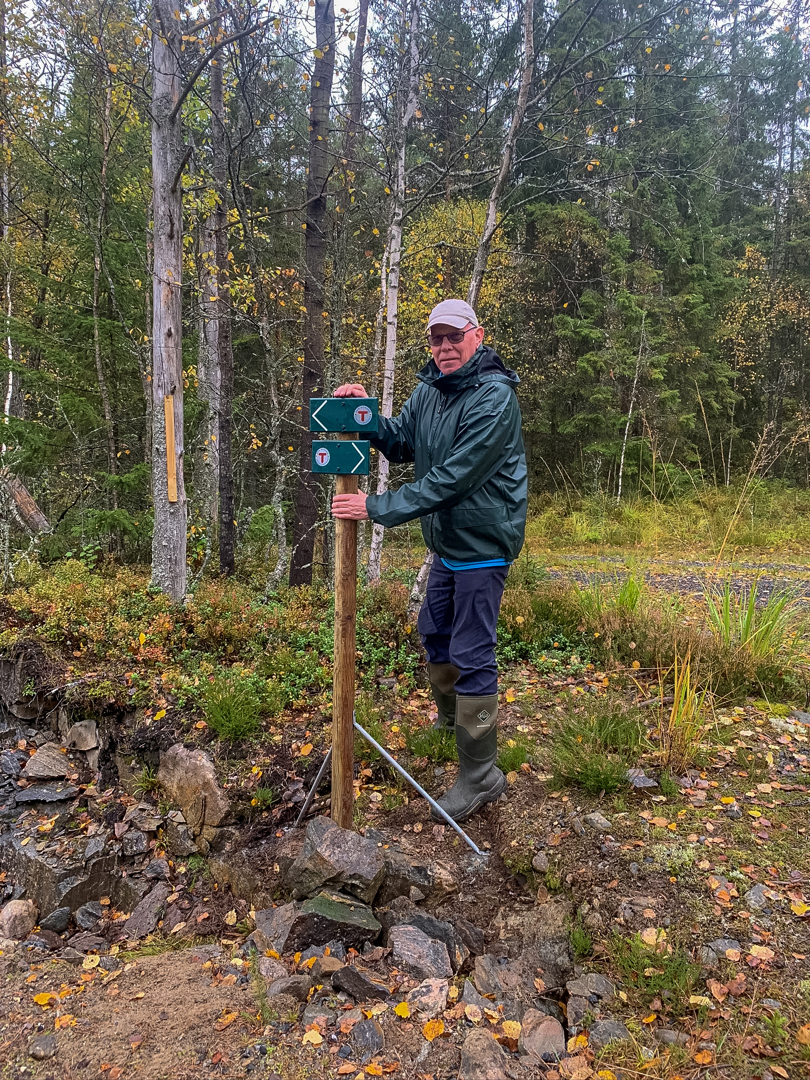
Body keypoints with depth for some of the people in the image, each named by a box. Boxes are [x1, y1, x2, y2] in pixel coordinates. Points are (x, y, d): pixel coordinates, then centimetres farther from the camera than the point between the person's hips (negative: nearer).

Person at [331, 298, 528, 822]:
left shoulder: (495, 397, -22)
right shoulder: (430, 390, 5)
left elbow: (451, 478, -27)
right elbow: (400, 443, 9)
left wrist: (378, 508, -26)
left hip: (483, 546, -9)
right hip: (447, 543, 9)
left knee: (471, 655, -4)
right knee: (434, 632, 24)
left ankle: (481, 775, 10)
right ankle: (450, 718, 50)